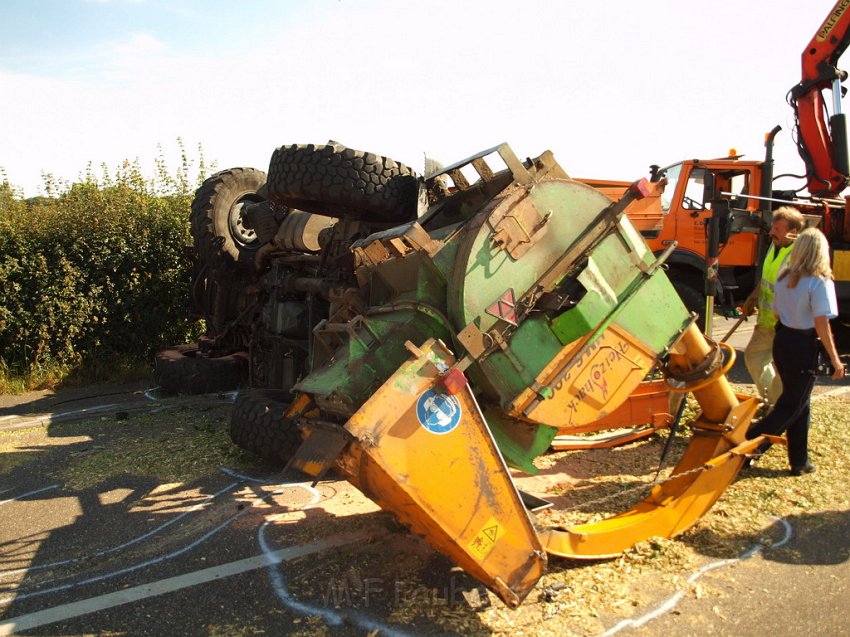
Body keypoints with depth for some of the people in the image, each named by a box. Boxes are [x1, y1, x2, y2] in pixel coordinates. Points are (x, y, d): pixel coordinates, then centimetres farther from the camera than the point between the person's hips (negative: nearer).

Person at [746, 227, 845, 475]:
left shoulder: (784, 276, 4)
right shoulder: (820, 282, -16)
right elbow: (821, 324, -17)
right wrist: (835, 359, -11)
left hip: (781, 340, 7)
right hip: (803, 346, -7)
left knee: (797, 402, 17)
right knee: (792, 406, 4)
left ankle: (799, 461, 24)